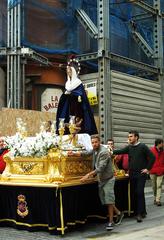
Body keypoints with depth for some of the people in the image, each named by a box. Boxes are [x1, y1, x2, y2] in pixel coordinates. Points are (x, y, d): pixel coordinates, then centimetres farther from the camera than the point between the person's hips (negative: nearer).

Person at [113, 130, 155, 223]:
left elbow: (152, 157, -8)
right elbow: (120, 151, -4)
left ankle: (140, 213, -7)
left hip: (141, 174, -6)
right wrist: (111, 151, -22)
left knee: (140, 193, -11)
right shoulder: (129, 147, 9)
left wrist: (148, 168, -9)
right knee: (134, 193, 8)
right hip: (132, 174, 6)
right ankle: (142, 211, 20)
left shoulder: (143, 146, -6)